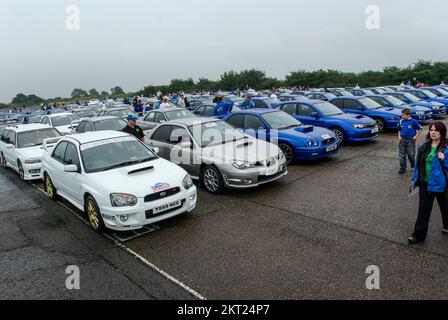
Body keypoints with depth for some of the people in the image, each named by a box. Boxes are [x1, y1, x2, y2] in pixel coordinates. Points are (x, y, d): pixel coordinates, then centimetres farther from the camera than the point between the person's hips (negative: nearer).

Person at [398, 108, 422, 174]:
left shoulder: (414, 121, -8)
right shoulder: (401, 121, 4)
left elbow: (420, 129, 1)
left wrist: (416, 136, -6)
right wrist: (399, 136, 4)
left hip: (410, 141, -4)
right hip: (402, 140, 4)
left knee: (411, 155, 0)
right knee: (402, 156, 4)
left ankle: (413, 166, 29)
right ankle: (402, 169, 12)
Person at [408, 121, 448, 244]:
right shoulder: (425, 146, 1)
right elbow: (419, 163, 9)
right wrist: (415, 179, 10)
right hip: (425, 183, 4)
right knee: (423, 209, 7)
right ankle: (419, 235, 13)